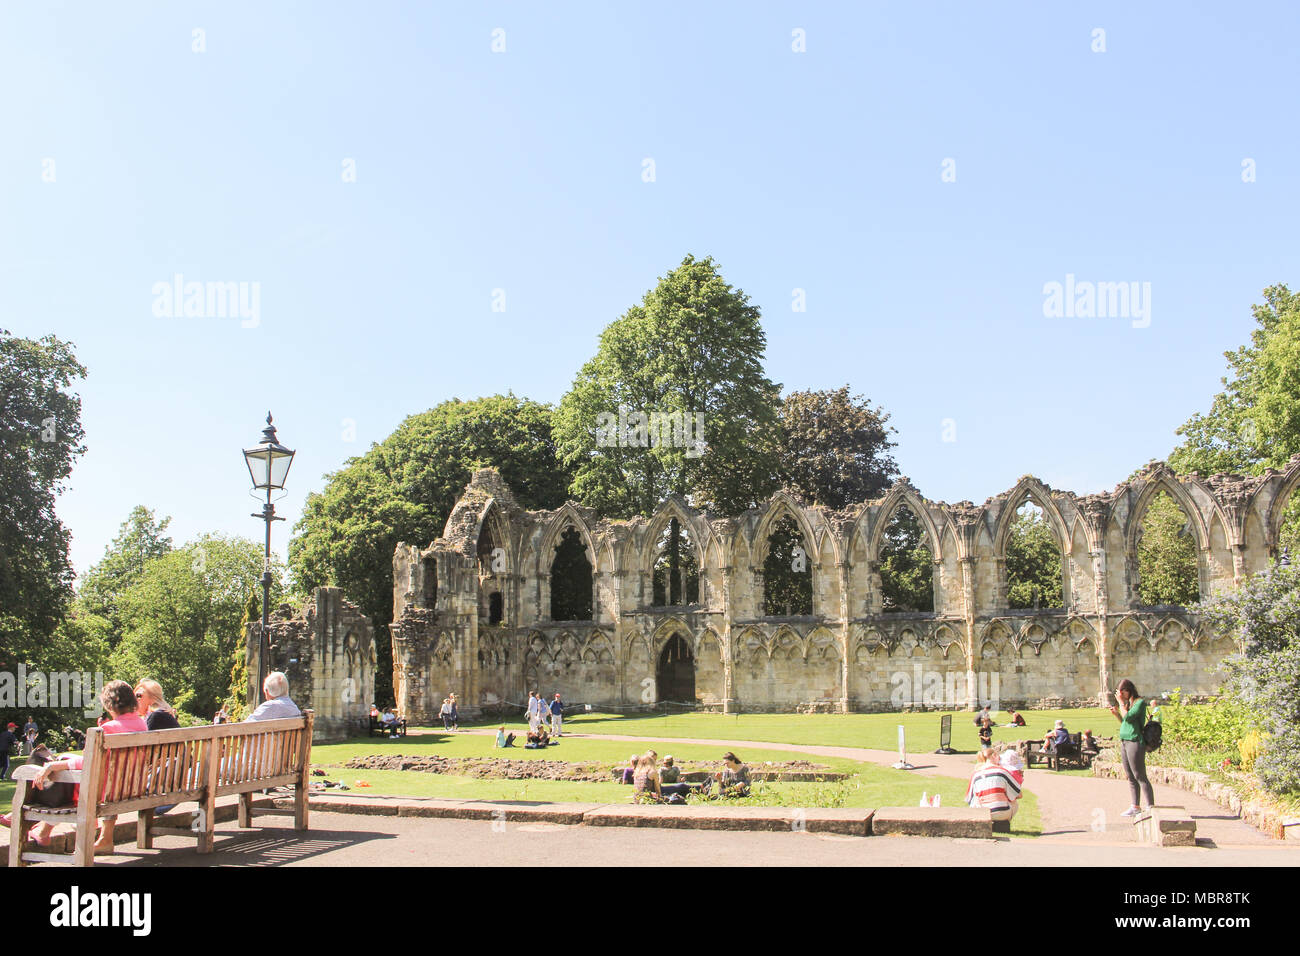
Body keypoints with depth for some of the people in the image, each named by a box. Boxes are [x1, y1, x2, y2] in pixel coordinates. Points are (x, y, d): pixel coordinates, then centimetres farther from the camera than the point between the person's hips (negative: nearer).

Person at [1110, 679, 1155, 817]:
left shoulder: (1140, 702, -9)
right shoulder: (1127, 703, 16)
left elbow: (1128, 717, -19)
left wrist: (1121, 703, -11)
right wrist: (1116, 713, 8)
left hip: (1135, 742, -9)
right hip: (1124, 742, 9)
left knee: (1140, 777, -8)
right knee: (1131, 778, 11)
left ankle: (1151, 807, -5)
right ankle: (1136, 807, 17)